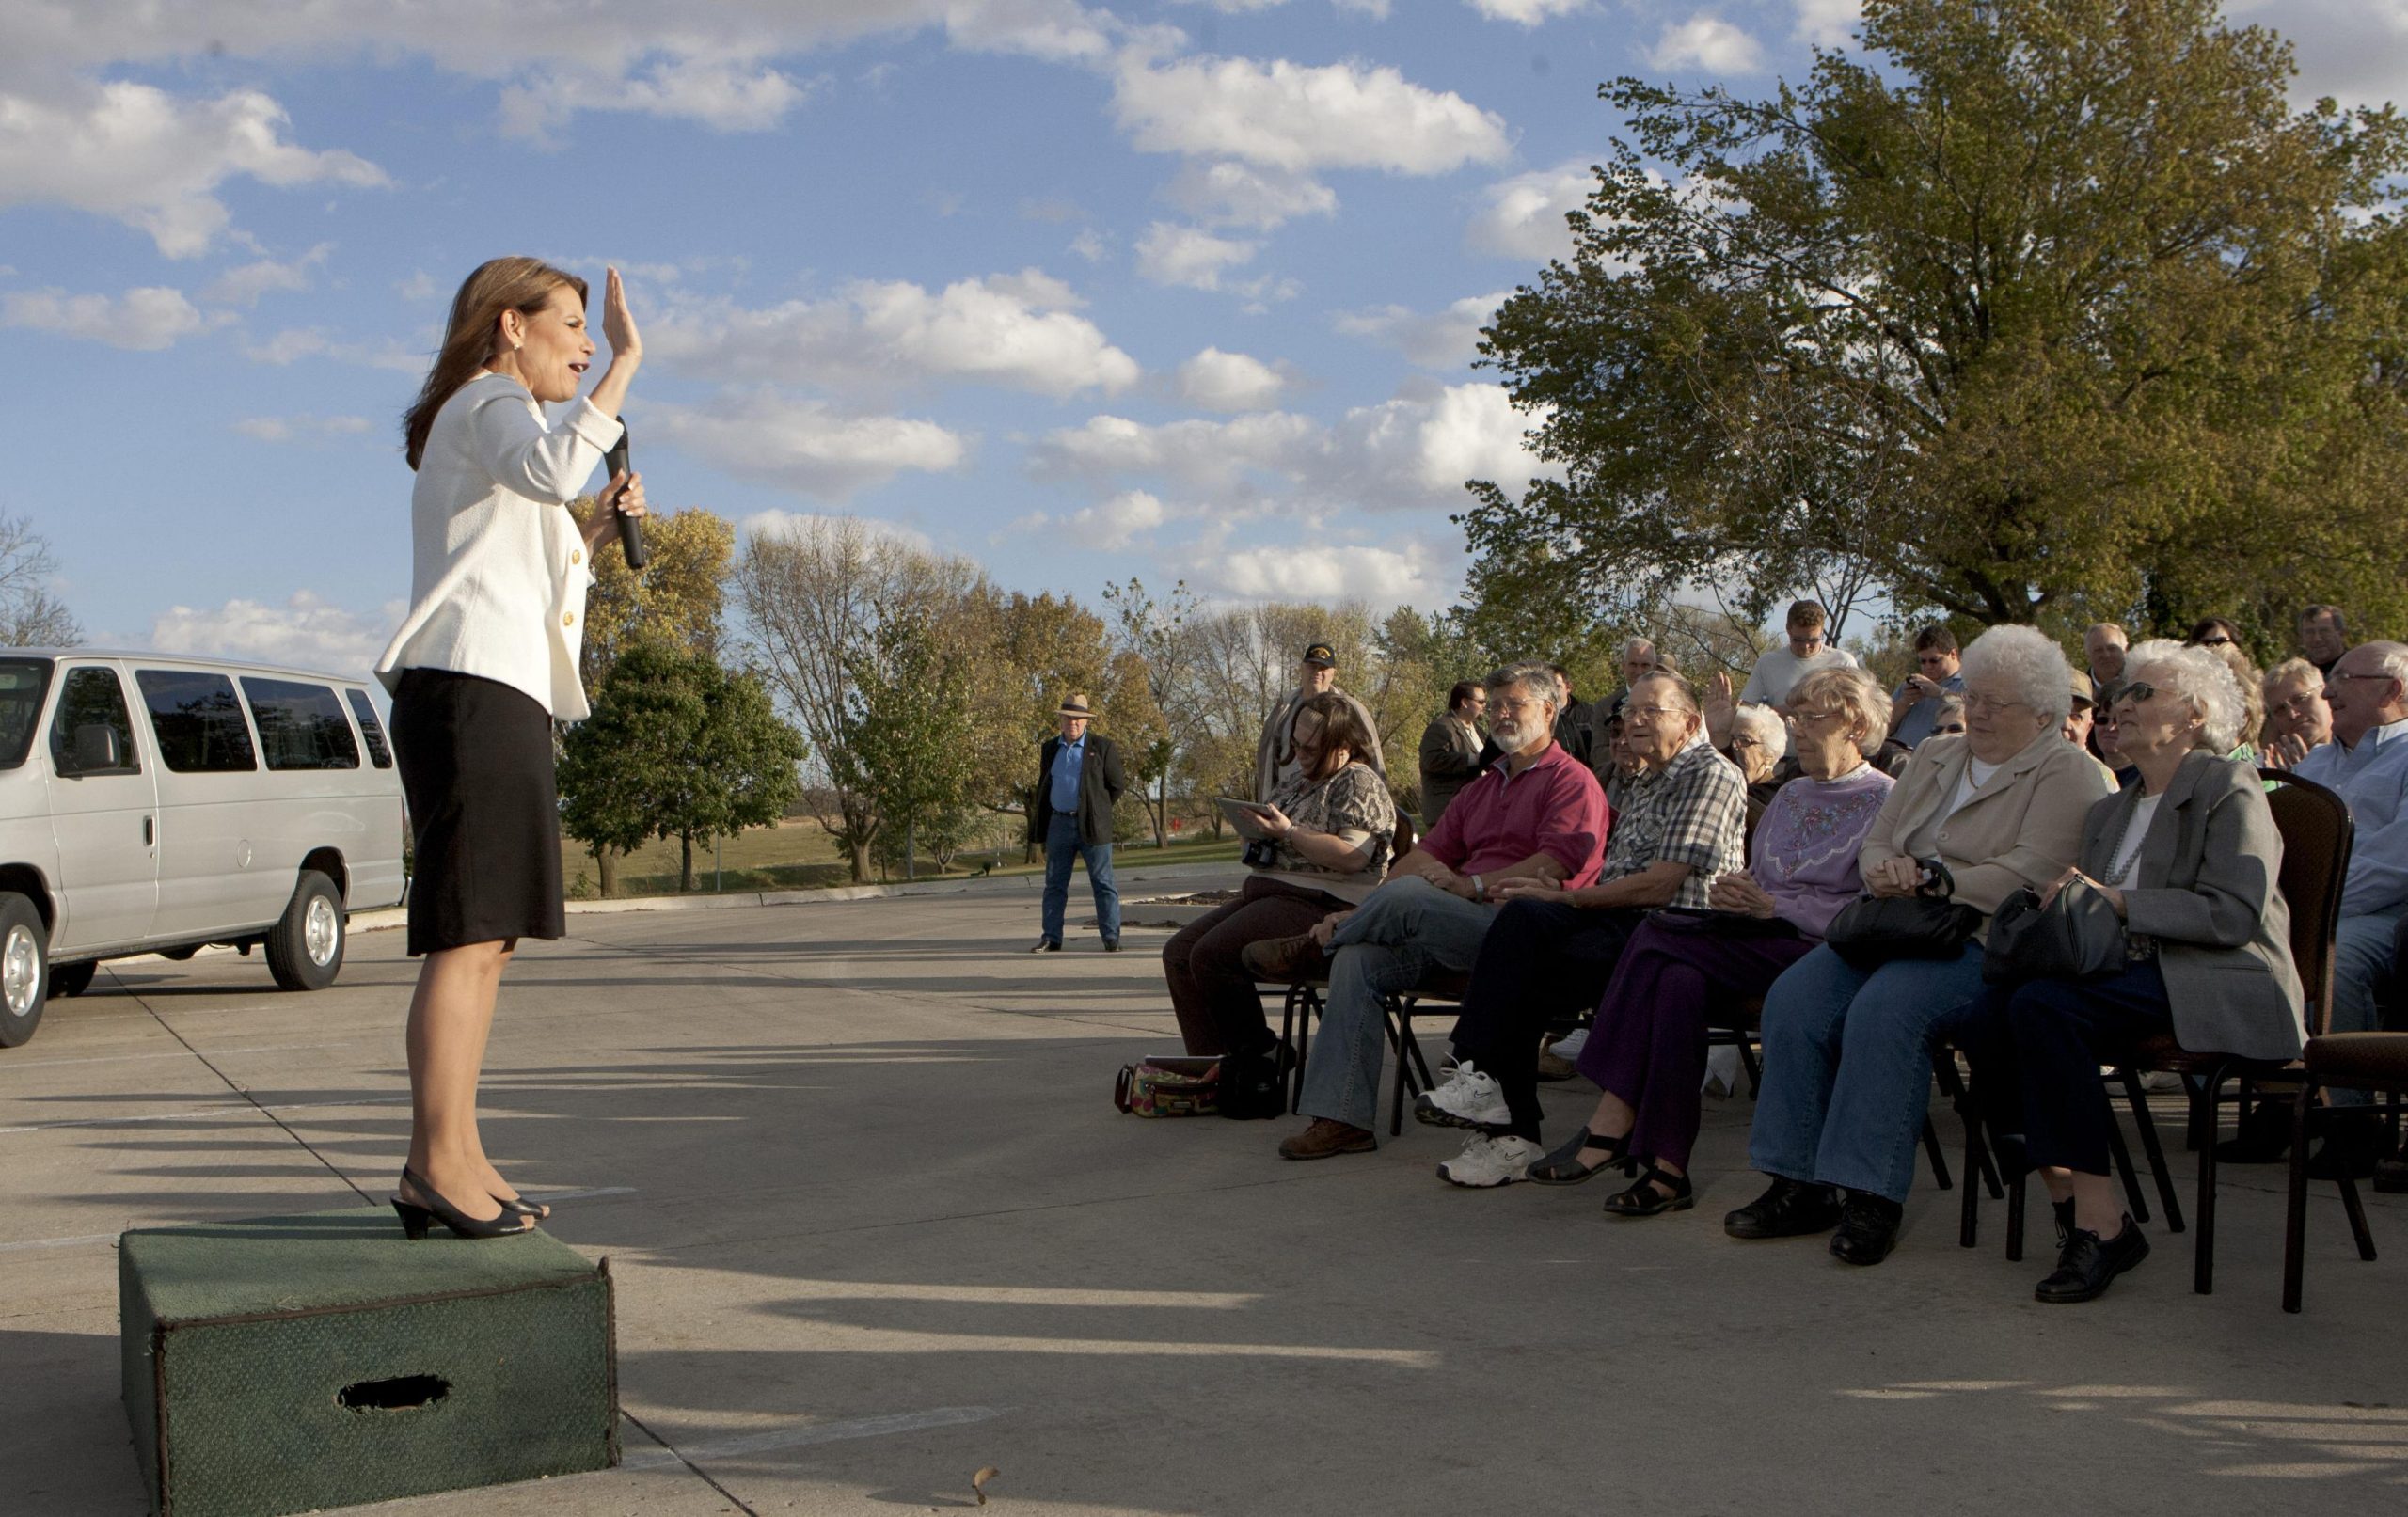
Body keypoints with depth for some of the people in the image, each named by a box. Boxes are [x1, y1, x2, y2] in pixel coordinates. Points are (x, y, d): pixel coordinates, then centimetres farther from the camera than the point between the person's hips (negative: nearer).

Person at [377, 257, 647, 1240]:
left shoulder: (492, 421, 31)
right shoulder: (488, 402, 0)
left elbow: (526, 588, 31)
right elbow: (554, 469, -26)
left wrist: (599, 531, 19)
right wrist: (626, 361, -21)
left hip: (500, 694, 11)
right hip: (476, 688, -11)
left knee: (485, 938, 8)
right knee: (470, 934, -15)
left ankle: (451, 1161, 10)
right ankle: (439, 1163, -16)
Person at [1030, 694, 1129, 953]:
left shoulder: (1102, 747, -1)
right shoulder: (1049, 748, 12)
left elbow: (1118, 783, 3)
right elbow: (1043, 788, 17)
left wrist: (1099, 810, 6)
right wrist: (1040, 829, 12)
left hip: (1091, 825, -4)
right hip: (1058, 823, 4)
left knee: (1103, 883, -2)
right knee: (1054, 884, 6)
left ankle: (1111, 939, 0)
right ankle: (1051, 939, 10)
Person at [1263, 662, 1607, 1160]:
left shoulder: (1572, 781, 5)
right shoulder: (1480, 789, 29)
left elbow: (1556, 865, -11)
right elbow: (1425, 855, 19)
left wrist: (1475, 885, -16)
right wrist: (1359, 912, 5)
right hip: (1458, 929, 7)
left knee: (1408, 894, -32)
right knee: (1358, 958, -20)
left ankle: (1315, 950, -3)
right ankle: (1341, 1117, -23)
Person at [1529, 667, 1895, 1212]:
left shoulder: (1884, 801, 1)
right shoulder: (1792, 795, 26)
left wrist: (1772, 905, -14)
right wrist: (1734, 891, 1)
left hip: (1816, 950, -6)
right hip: (1759, 947, 7)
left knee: (1661, 936, -26)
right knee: (1680, 980, -27)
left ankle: (1614, 1121, -24)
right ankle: (1666, 1167, -31)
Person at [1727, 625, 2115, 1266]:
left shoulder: (2066, 773, 1)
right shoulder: (1934, 757, 24)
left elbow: (2029, 876, -13)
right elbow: (1876, 840, 21)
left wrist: (1928, 878, -14)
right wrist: (1886, 870, -4)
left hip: (1984, 941, -7)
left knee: (1885, 1009, -34)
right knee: (1793, 999, -18)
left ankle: (1873, 1198, -28)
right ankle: (1798, 1184, -14)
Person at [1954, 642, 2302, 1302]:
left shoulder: (2229, 790, 2)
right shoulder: (2109, 812, 25)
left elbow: (2234, 914, -12)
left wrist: (2115, 899, -17)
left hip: (2215, 983, -7)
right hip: (2131, 975, 7)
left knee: (2043, 1005, -32)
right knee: (1985, 1017, -23)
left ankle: (2101, 1221, -28)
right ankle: (2071, 1202, -20)